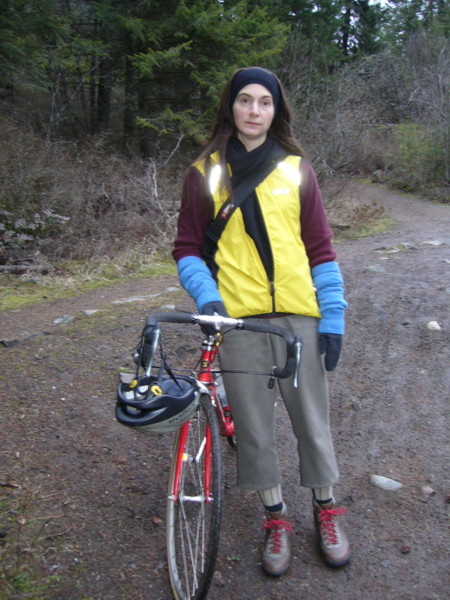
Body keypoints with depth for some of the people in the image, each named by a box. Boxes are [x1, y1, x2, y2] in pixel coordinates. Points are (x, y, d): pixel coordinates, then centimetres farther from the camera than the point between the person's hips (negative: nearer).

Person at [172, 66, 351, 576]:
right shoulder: (204, 172, 4)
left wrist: (333, 318, 1)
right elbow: (188, 248, 6)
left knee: (311, 417, 10)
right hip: (237, 319, 0)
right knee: (253, 424, 9)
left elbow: (320, 249, 6)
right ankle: (275, 519, 30)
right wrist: (206, 296, -12)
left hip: (299, 315, 1)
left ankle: (325, 509, 34)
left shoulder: (296, 169, 6)